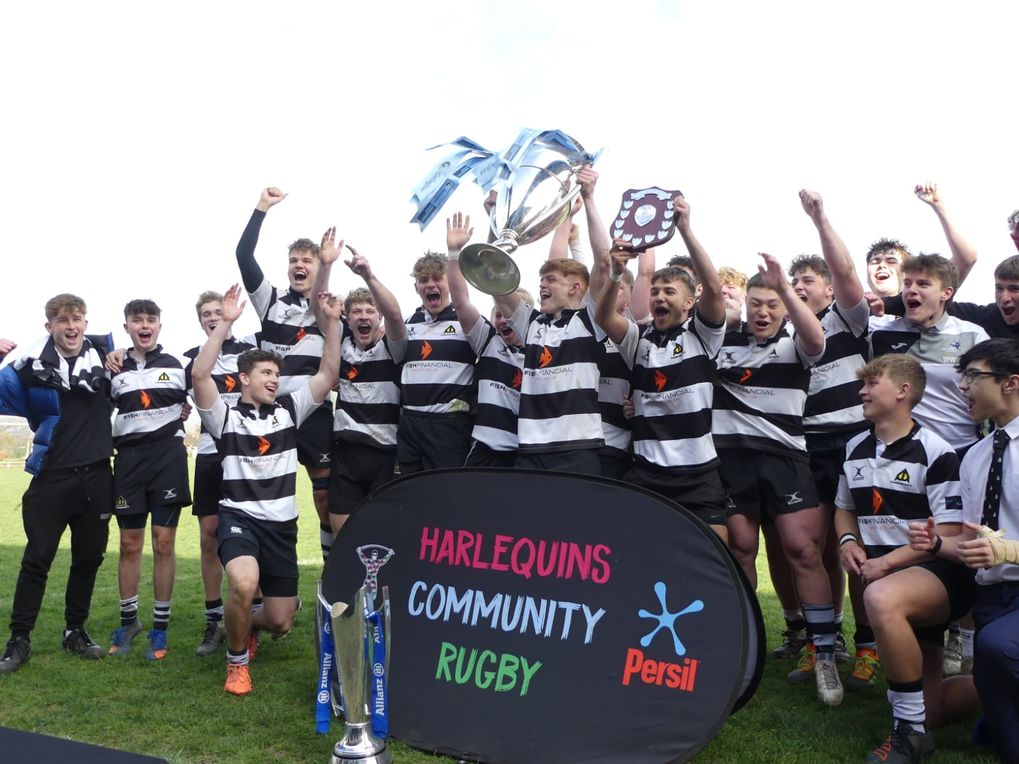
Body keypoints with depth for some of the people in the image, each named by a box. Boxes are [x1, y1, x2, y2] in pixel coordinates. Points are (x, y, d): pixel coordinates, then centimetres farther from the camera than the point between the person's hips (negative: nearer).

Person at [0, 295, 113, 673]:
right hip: (51, 478, -3)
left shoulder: (104, 353, 2)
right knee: (37, 559, -1)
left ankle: (75, 631, 25)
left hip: (97, 477, 3)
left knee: (89, 558, 10)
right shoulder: (32, 366, -6)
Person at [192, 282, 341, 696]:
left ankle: (247, 625, 44)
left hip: (282, 524, 4)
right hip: (239, 518, -4)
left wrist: (331, 322, -10)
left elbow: (329, 374, -1)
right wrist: (226, 323, -24)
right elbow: (199, 375, -19)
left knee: (280, 622, 5)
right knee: (245, 584, -35)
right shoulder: (225, 415, -3)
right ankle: (237, 660, -5)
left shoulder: (289, 410, 6)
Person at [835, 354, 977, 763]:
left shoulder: (934, 452, -13)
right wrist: (848, 541, -1)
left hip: (938, 572, -7)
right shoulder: (855, 449, 7)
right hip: (885, 578, 7)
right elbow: (845, 508, 20)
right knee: (930, 706, 11)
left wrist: (887, 562, -21)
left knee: (882, 599, -42)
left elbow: (949, 533, -16)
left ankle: (910, 730, -25)